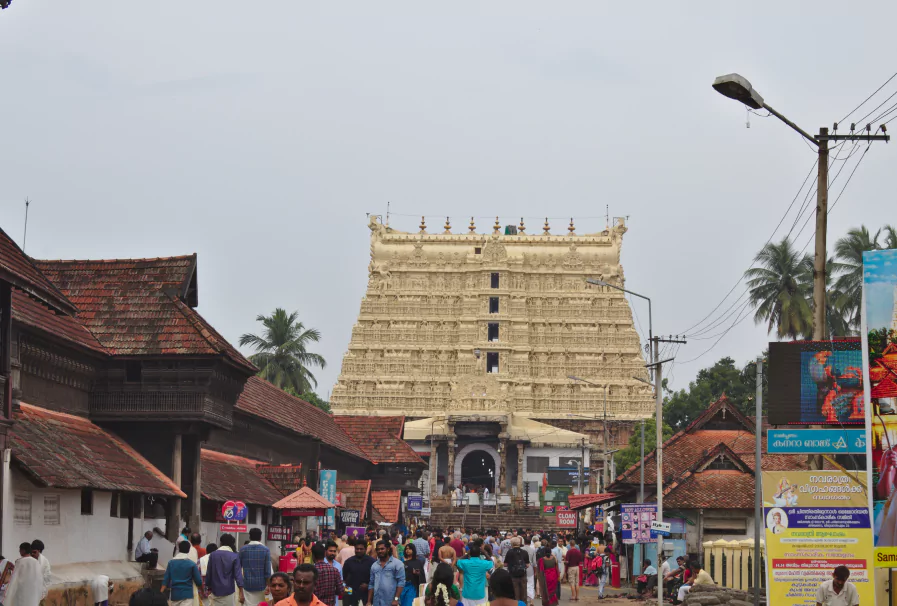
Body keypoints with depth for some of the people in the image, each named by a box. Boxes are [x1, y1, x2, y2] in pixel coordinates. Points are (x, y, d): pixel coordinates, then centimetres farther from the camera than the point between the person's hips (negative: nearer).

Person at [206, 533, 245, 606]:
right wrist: (241, 593, -13)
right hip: (228, 591, -3)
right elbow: (238, 574, -12)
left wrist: (209, 589, 15)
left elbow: (208, 573, 5)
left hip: (215, 591, 3)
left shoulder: (213, 555, 2)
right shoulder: (234, 556, -7)